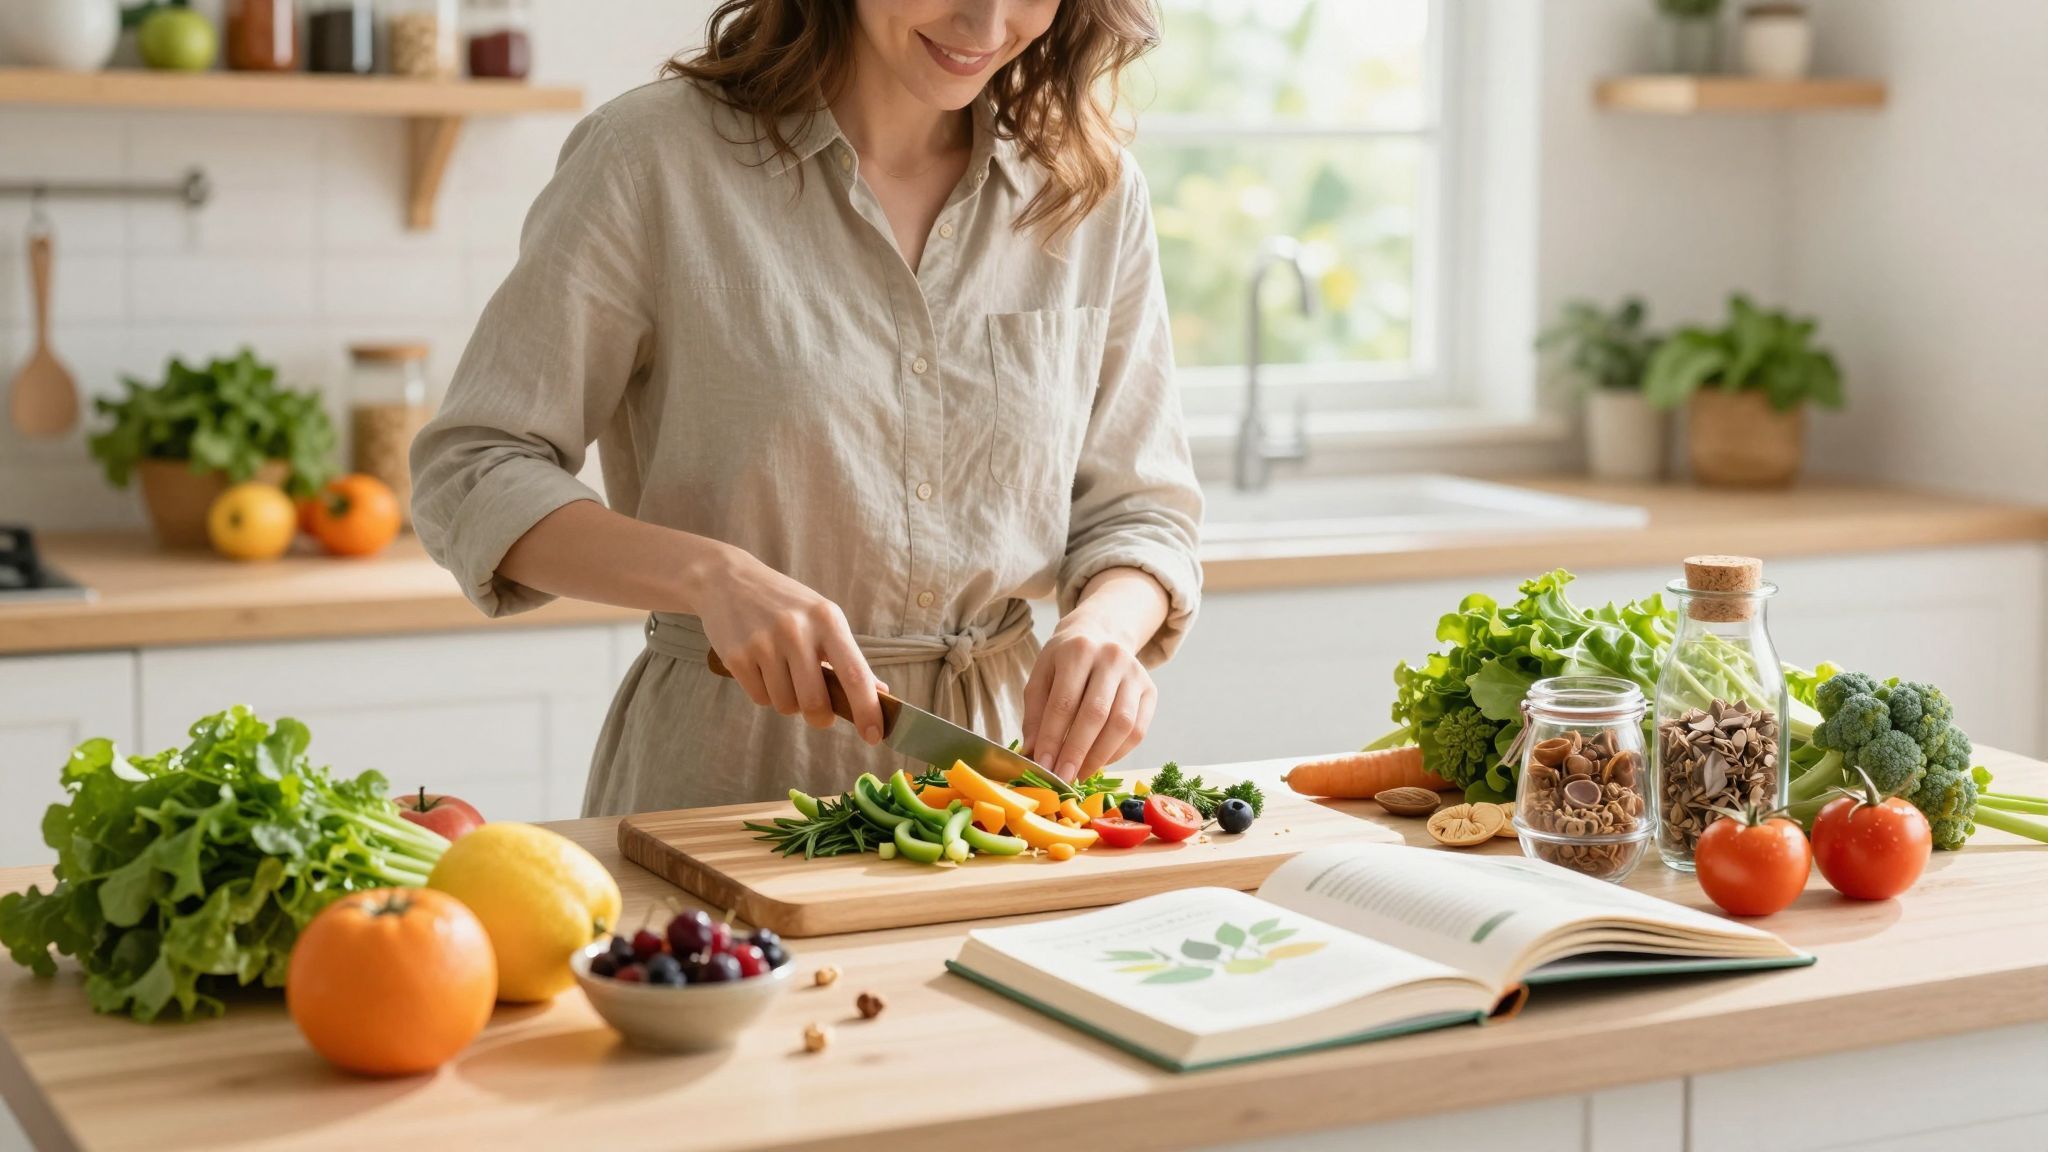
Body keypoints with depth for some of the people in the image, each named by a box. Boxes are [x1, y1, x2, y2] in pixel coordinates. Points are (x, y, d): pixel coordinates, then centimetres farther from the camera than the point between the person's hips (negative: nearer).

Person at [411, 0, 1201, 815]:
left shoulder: (1096, 191, 6)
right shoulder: (655, 158, -5)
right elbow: (470, 477, -5)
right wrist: (711, 574, -21)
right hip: (725, 773, -4)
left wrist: (1104, 626, -13)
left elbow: (1137, 510, 11)